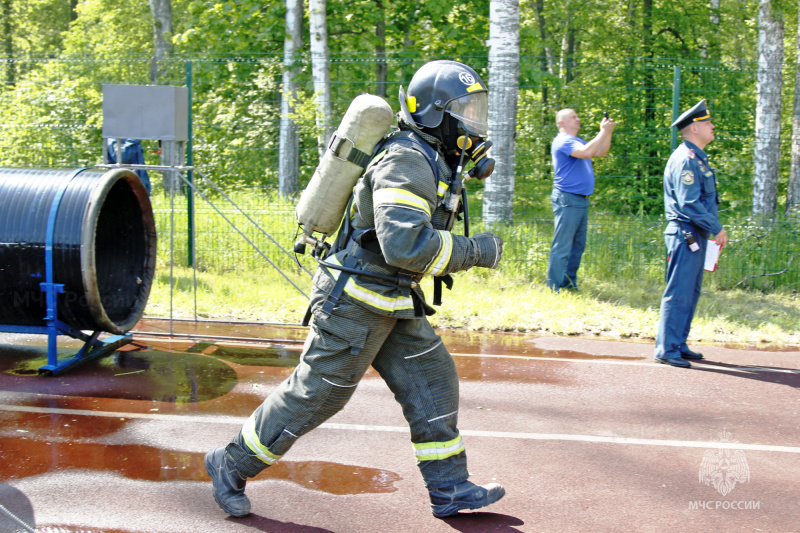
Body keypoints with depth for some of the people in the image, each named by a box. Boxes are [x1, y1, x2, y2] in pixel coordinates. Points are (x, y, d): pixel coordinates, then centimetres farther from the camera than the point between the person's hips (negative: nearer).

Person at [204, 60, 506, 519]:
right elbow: (405, 244, -33)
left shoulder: (433, 161, 9)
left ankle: (449, 489, 14)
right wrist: (474, 251, -26)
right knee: (315, 395, 2)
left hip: (391, 305, 10)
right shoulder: (406, 162, -23)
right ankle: (232, 465, 17)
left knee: (431, 381, 7)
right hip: (355, 302, -9)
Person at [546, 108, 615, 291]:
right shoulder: (563, 141, -11)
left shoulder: (577, 141, 21)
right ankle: (554, 289, -6)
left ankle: (570, 284, 21)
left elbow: (601, 152, 23)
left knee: (578, 245, 13)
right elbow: (586, 152, -26)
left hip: (581, 200, 10)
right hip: (567, 199, -10)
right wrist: (604, 132, -18)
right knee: (562, 247, -9)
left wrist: (608, 132, 10)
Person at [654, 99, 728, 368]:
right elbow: (689, 203, -23)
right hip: (686, 235, -10)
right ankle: (666, 349, -2)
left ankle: (678, 344, 22)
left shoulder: (697, 158, 17)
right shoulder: (685, 159, -16)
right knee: (679, 293, -7)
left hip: (696, 236, 10)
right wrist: (717, 228, -16)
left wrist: (714, 229, 14)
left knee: (690, 293, 14)